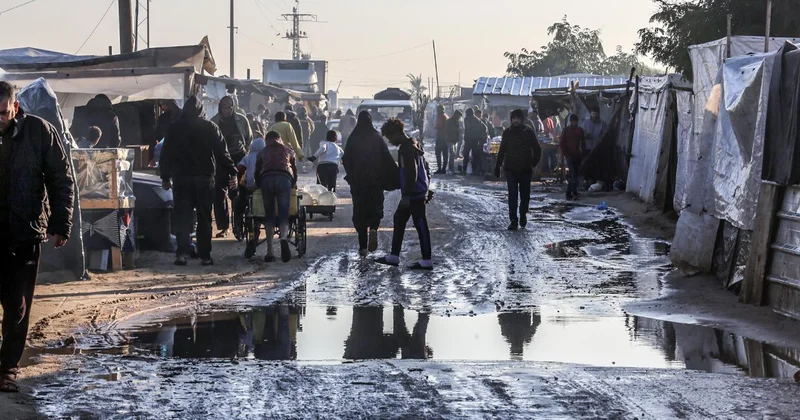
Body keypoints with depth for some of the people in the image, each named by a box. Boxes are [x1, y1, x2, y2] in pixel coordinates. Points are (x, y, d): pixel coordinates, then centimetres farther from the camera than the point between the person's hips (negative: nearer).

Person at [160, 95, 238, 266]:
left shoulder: (175, 128, 4)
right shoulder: (211, 127, 1)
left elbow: (166, 154, 7)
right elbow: (222, 153, -2)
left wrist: (166, 177, 15)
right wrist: (232, 173, 0)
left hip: (182, 179, 0)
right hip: (205, 178, 0)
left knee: (182, 216, 2)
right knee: (204, 217, 6)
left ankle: (182, 253, -11)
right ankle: (205, 255, 6)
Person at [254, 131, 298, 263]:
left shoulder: (262, 152, 29)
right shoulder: (288, 150, 29)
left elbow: (257, 173, 25)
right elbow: (295, 171, 30)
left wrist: (260, 185, 38)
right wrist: (292, 185, 43)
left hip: (266, 179, 1)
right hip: (284, 179, -1)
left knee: (269, 216, 6)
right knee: (283, 216, -3)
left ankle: (269, 252, -3)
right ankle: (284, 238, -35)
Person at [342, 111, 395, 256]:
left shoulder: (353, 138, -2)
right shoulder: (377, 137, -4)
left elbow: (346, 160, -1)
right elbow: (387, 159, -6)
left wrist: (350, 176, 11)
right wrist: (396, 174, 1)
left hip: (358, 180, 1)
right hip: (376, 179, -1)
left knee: (360, 211, 7)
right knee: (376, 206, 13)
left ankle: (363, 246, 4)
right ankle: (373, 228, -19)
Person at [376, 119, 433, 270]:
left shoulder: (407, 149, -17)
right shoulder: (413, 146, 14)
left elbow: (411, 174, -23)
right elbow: (425, 168, 20)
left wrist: (407, 195, -22)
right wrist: (426, 188, 23)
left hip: (415, 195, -11)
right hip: (419, 192, 11)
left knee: (420, 225, -5)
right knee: (399, 219, 15)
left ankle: (427, 261, -1)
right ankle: (393, 256, 21)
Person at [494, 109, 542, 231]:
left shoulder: (529, 132, -1)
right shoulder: (507, 133, 5)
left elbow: (537, 149, 6)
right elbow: (502, 151, 13)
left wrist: (533, 163, -3)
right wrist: (497, 166, 11)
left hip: (525, 169, 0)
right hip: (511, 169, 0)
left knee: (525, 195, 9)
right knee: (512, 196, -8)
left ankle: (523, 215, 30)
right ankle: (513, 221, -9)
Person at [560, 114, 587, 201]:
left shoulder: (580, 130, 11)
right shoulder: (566, 131, 1)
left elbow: (583, 143, 15)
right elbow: (562, 144, 1)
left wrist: (583, 154, 5)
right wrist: (566, 154, -7)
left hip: (578, 156, 5)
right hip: (570, 156, -5)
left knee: (575, 175, 5)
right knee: (573, 175, -17)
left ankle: (569, 194, 13)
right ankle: (574, 193, -23)